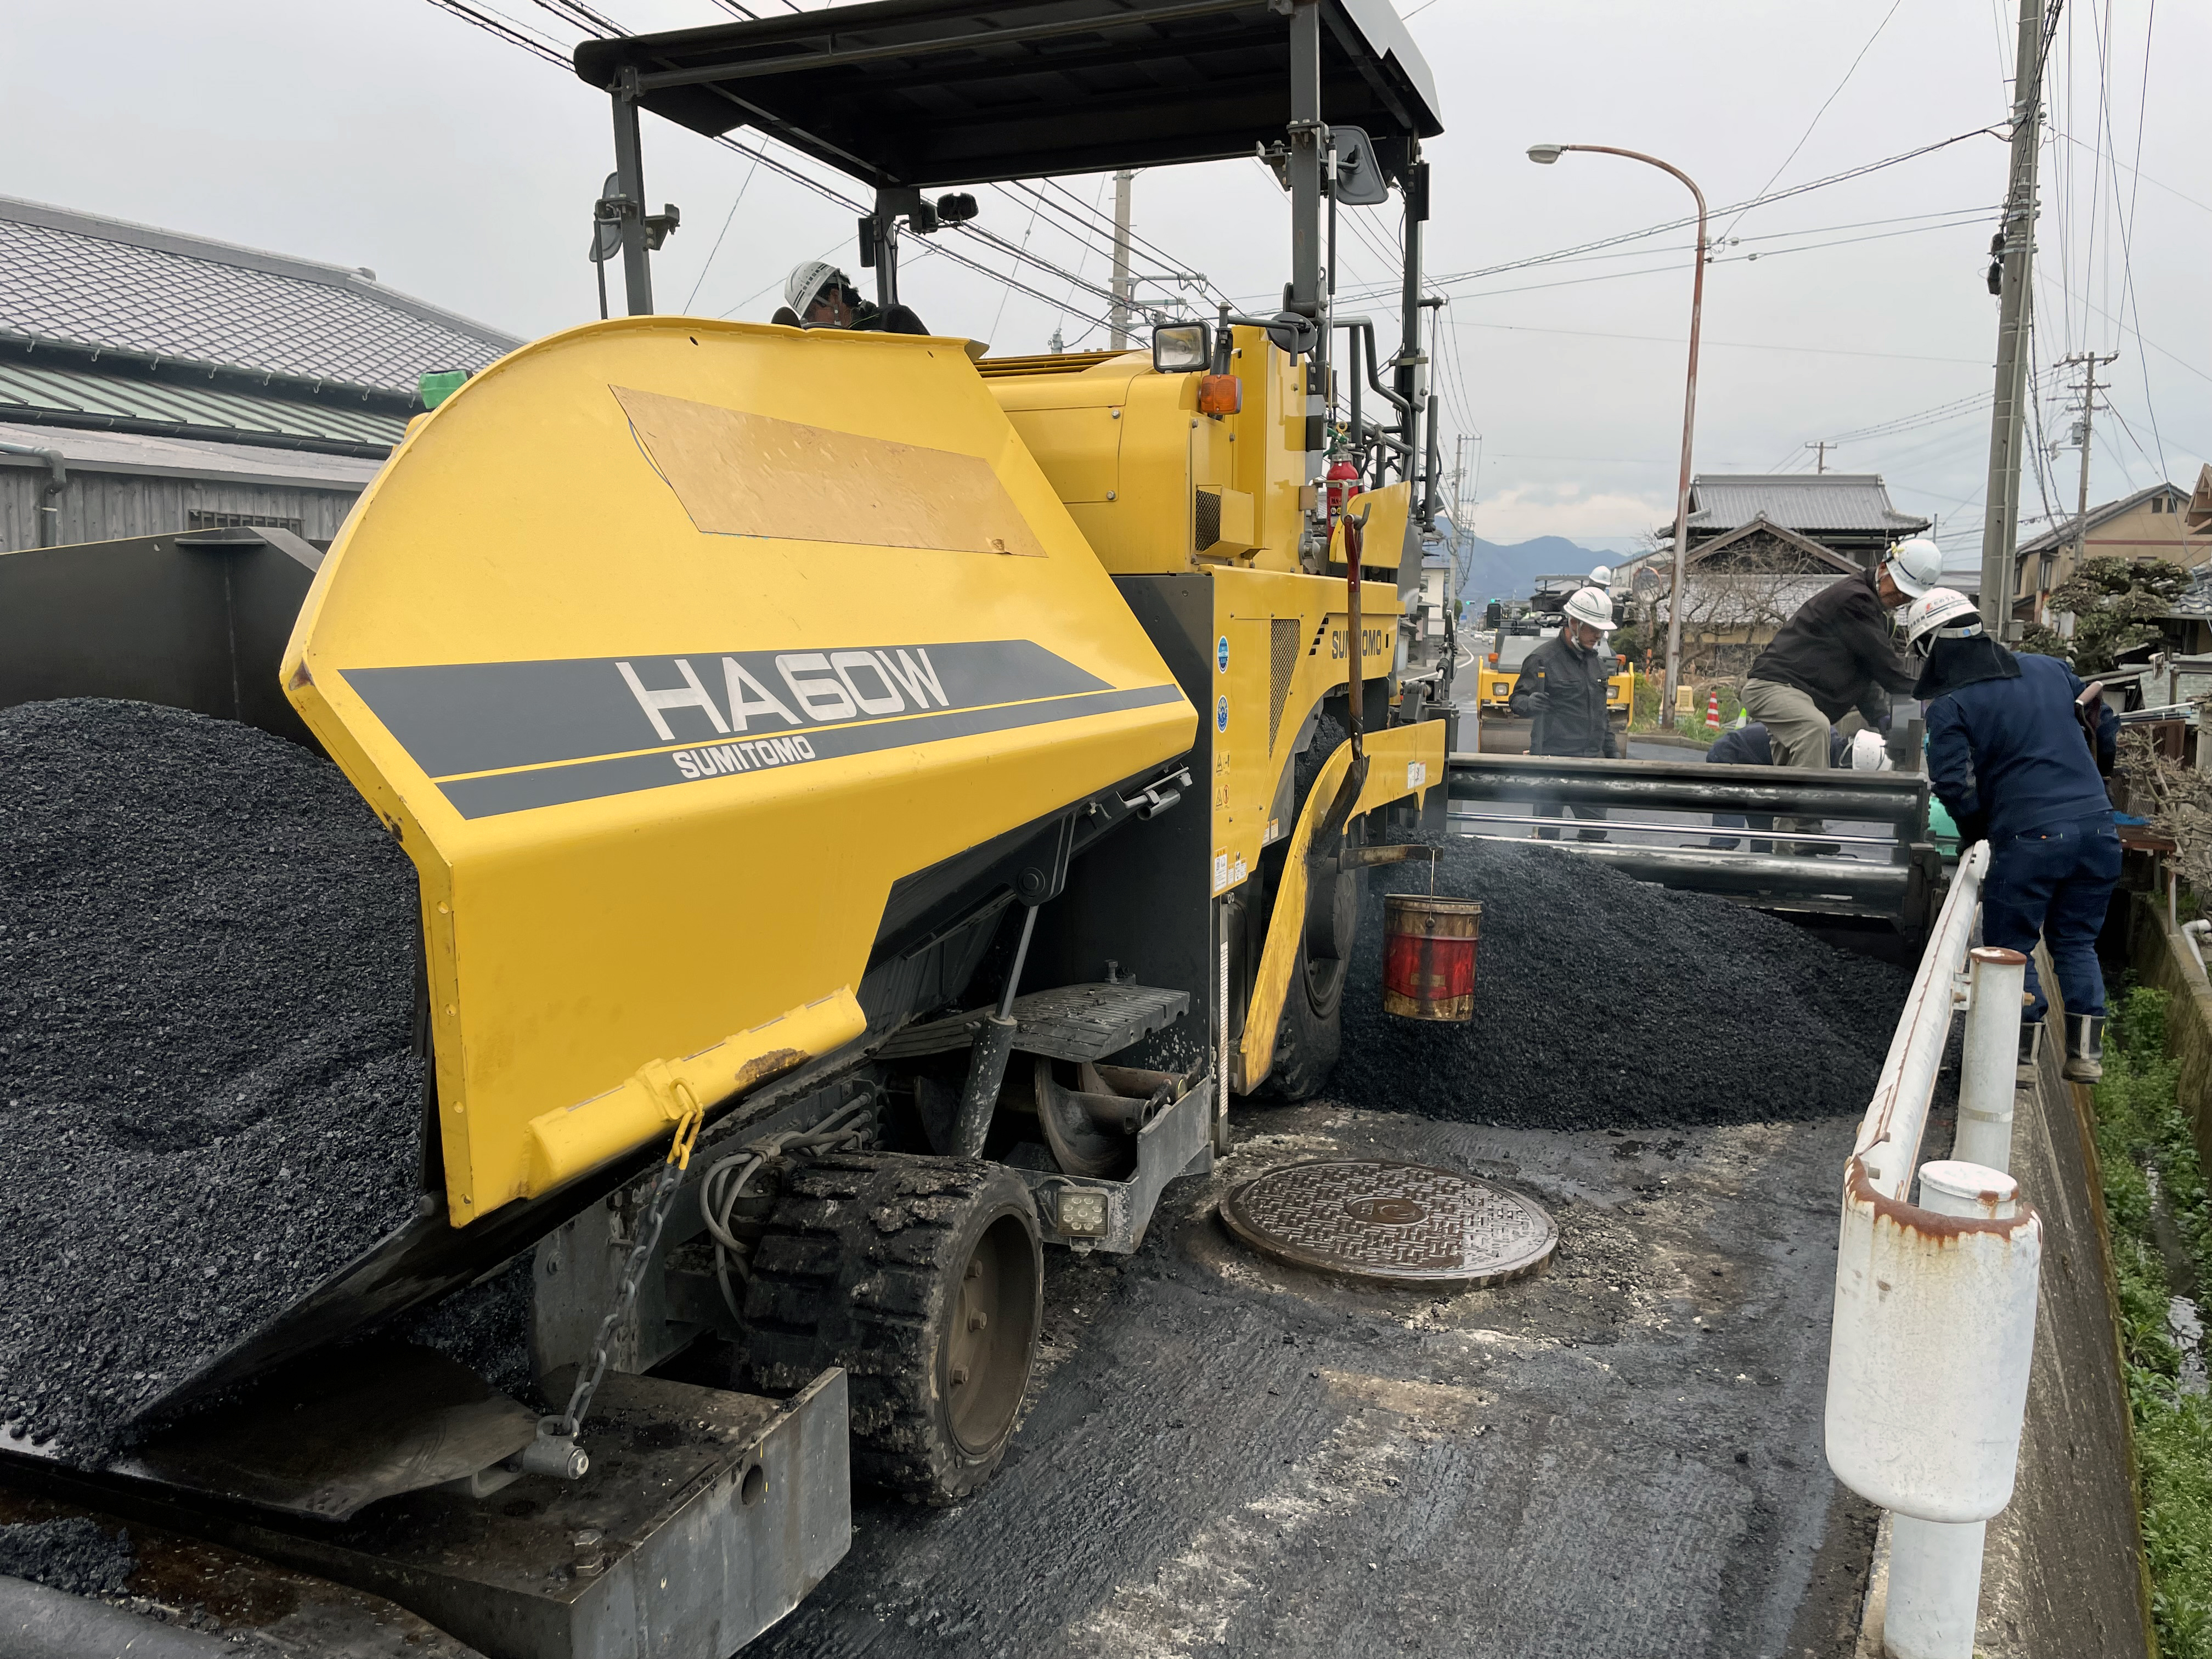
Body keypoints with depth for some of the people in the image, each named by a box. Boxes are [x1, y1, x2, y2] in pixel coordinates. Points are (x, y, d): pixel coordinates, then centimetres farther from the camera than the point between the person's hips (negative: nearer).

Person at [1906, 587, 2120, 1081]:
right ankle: (2086, 1051, 18)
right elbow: (2106, 727, 22)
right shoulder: (2049, 670, 13)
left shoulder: (1949, 707, -6)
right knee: (2076, 942, 18)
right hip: (2098, 827, 6)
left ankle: (2024, 1052, 11)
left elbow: (1954, 785, -13)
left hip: (2029, 837, -6)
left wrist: (1974, 835, 5)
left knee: (2011, 946, 9)